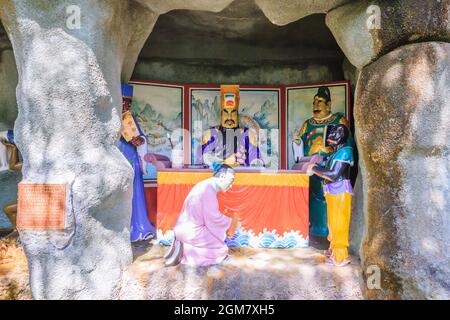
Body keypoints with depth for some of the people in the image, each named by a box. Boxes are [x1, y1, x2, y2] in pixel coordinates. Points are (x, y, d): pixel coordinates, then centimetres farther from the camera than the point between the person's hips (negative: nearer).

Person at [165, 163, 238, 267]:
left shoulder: (206, 185, 11)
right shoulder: (209, 188, -19)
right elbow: (213, 217, -18)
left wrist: (227, 221, 10)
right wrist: (230, 222, -1)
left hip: (186, 229, 10)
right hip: (192, 231, -10)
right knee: (222, 251, 5)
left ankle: (184, 248, 8)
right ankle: (185, 251, -6)